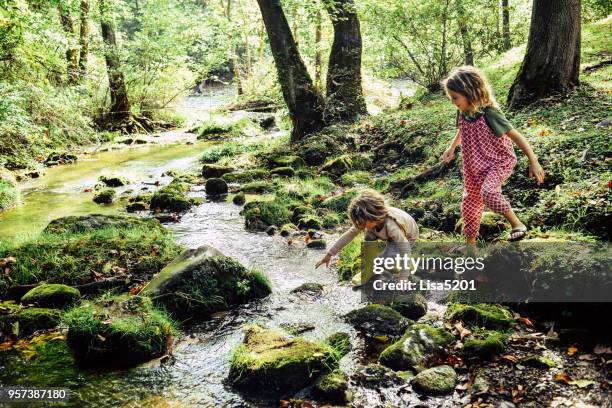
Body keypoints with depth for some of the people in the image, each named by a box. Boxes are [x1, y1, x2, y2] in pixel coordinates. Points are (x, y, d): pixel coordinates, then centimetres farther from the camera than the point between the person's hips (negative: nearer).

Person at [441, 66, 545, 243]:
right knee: (469, 203, 13)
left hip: (500, 162, -7)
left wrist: (533, 162, -22)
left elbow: (516, 136, -22)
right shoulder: (462, 114, -8)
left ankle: (517, 224, -13)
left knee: (488, 192, -34)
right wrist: (452, 147, 20)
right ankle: (470, 242, 31)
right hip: (475, 166, 7)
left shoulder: (489, 114, -27)